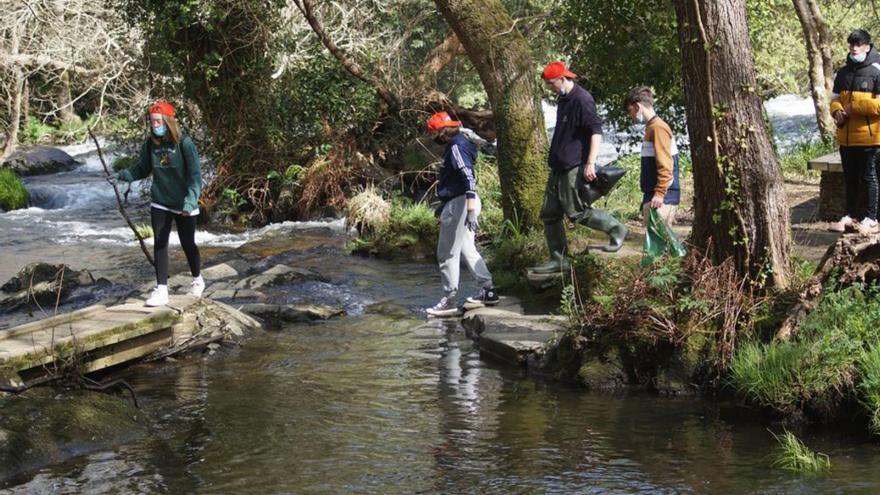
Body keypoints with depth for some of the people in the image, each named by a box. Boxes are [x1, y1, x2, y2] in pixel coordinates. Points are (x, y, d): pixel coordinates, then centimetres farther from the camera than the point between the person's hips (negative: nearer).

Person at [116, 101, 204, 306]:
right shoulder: (150, 144, -5)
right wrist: (123, 175, -12)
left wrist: (190, 201, -31)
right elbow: (142, 169, 5)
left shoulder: (184, 143, -18)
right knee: (159, 244, -3)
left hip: (184, 206, -3)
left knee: (188, 243, 12)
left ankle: (197, 280, 36)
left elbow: (195, 175, -20)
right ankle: (161, 290, -1)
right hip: (160, 203, 3)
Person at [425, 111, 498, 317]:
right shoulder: (458, 145, 15)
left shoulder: (456, 148, -17)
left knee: (447, 253, -4)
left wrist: (471, 211, -32)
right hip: (460, 203, 10)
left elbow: (468, 178, -26)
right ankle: (488, 291, 19)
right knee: (467, 249, 17)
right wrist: (443, 205, 30)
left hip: (459, 204, -10)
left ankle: (449, 300, 0)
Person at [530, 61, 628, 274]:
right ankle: (558, 259, 14)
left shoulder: (582, 100, -15)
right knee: (549, 214, 8)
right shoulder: (563, 99, 15)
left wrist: (590, 163, -25)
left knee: (576, 212, -8)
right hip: (559, 167, 10)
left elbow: (596, 131, -20)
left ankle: (616, 229, 10)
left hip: (574, 167, -10)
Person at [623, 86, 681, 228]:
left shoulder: (658, 127, -12)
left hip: (663, 196, -9)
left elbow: (665, 165, -19)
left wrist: (659, 194, -24)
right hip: (652, 195, 9)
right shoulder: (651, 127, 17)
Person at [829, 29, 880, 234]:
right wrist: (837, 111, -6)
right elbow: (835, 99, 16)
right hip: (845, 135, 6)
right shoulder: (843, 73, 12)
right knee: (850, 178, 14)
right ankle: (851, 215, 24)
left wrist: (854, 107, -18)